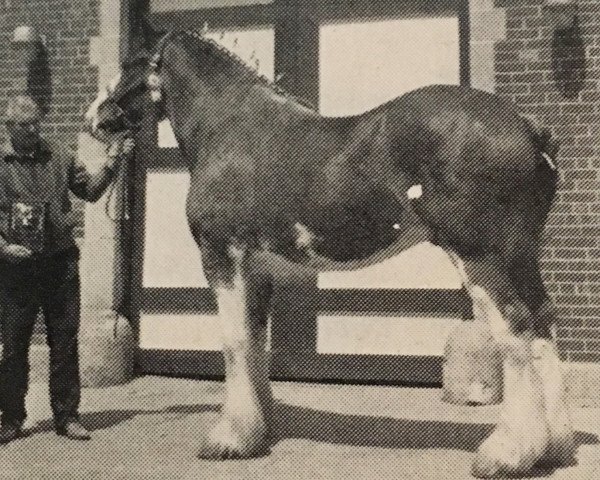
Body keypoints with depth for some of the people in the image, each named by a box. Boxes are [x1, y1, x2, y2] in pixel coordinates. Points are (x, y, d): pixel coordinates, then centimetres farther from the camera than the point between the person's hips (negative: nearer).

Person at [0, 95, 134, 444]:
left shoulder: (60, 157, 9)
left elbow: (90, 191, 14)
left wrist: (114, 163, 1)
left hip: (60, 261, 2)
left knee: (65, 341, 5)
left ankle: (66, 415, 15)